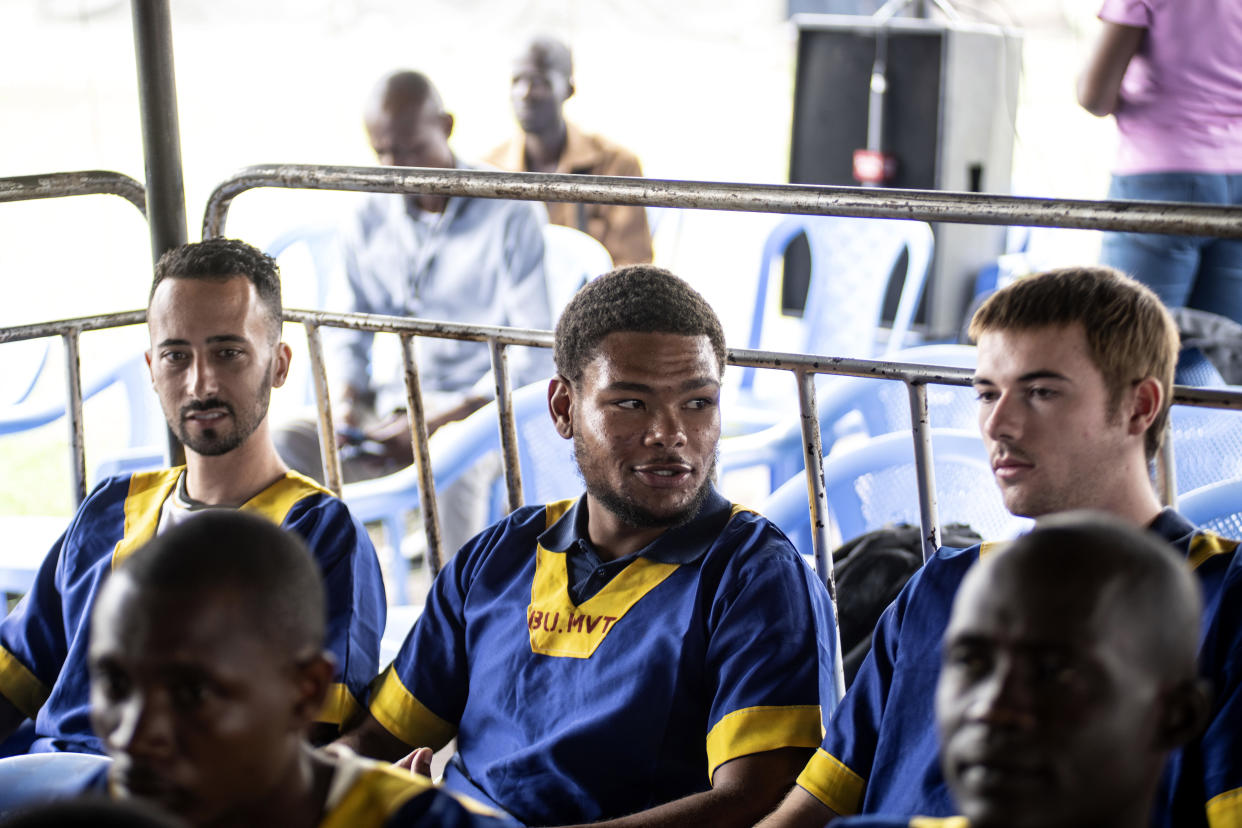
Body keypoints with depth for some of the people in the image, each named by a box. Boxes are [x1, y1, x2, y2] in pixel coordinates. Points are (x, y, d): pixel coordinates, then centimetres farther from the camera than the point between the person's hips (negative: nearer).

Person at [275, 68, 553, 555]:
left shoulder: (508, 214, -7)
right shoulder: (372, 218, 8)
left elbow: (531, 353, -10)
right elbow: (346, 327, 15)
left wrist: (445, 418, -19)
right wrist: (344, 403, -7)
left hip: (484, 406, -5)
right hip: (391, 405, 5)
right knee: (282, 447, -21)